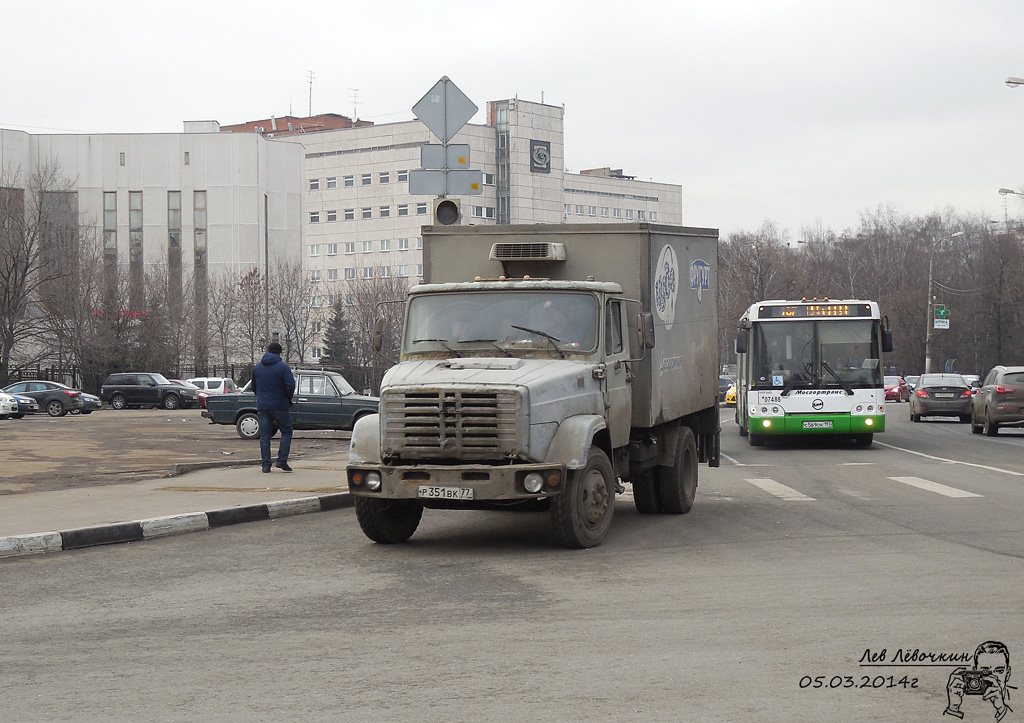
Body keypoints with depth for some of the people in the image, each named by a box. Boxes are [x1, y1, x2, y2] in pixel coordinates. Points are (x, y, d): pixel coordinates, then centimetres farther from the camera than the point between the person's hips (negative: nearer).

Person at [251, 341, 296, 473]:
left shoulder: (257, 368, 10)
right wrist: (288, 399, 3)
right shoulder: (283, 367, -7)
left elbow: (254, 387, 17)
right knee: (286, 432, 9)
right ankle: (282, 460, -1)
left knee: (264, 436, 6)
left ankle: (265, 464, 2)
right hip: (280, 406, -4)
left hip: (262, 406, 4)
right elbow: (290, 386, -14)